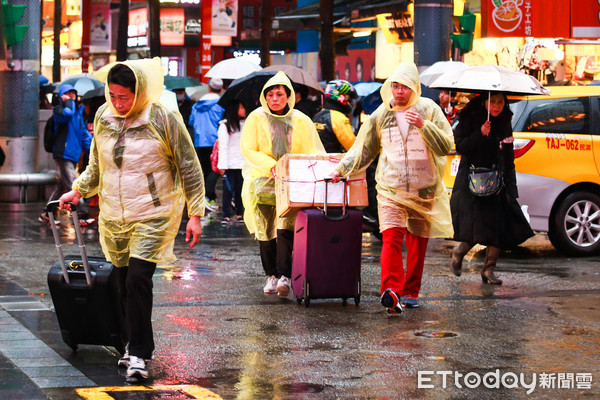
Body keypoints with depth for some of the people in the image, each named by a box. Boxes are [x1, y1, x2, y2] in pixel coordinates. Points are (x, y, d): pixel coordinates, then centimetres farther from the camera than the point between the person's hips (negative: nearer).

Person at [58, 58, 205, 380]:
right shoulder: (103, 116, 5)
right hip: (113, 217, 5)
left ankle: (138, 353, -9)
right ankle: (134, 346, 23)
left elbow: (189, 168, -4)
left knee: (138, 279, -16)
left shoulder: (164, 119, -10)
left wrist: (195, 214, -5)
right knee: (124, 284, 9)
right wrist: (78, 190, 10)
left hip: (153, 215, -5)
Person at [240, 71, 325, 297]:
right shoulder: (256, 118, 4)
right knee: (266, 230, -2)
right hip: (263, 182, 1)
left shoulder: (301, 121, 7)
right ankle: (271, 275, 9)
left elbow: (313, 152, 7)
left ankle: (284, 276, -23)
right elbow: (248, 150, -1)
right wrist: (271, 165, -14)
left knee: (286, 227, -17)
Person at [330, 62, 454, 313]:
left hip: (424, 190, 1)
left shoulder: (429, 110, 1)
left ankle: (410, 292, 24)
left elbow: (446, 146, -7)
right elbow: (363, 150, 16)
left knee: (418, 244, 10)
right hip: (390, 189, -1)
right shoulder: (380, 115, 5)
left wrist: (424, 126, -20)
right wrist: (342, 169, 7)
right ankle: (391, 293, -30)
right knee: (391, 238, -19)